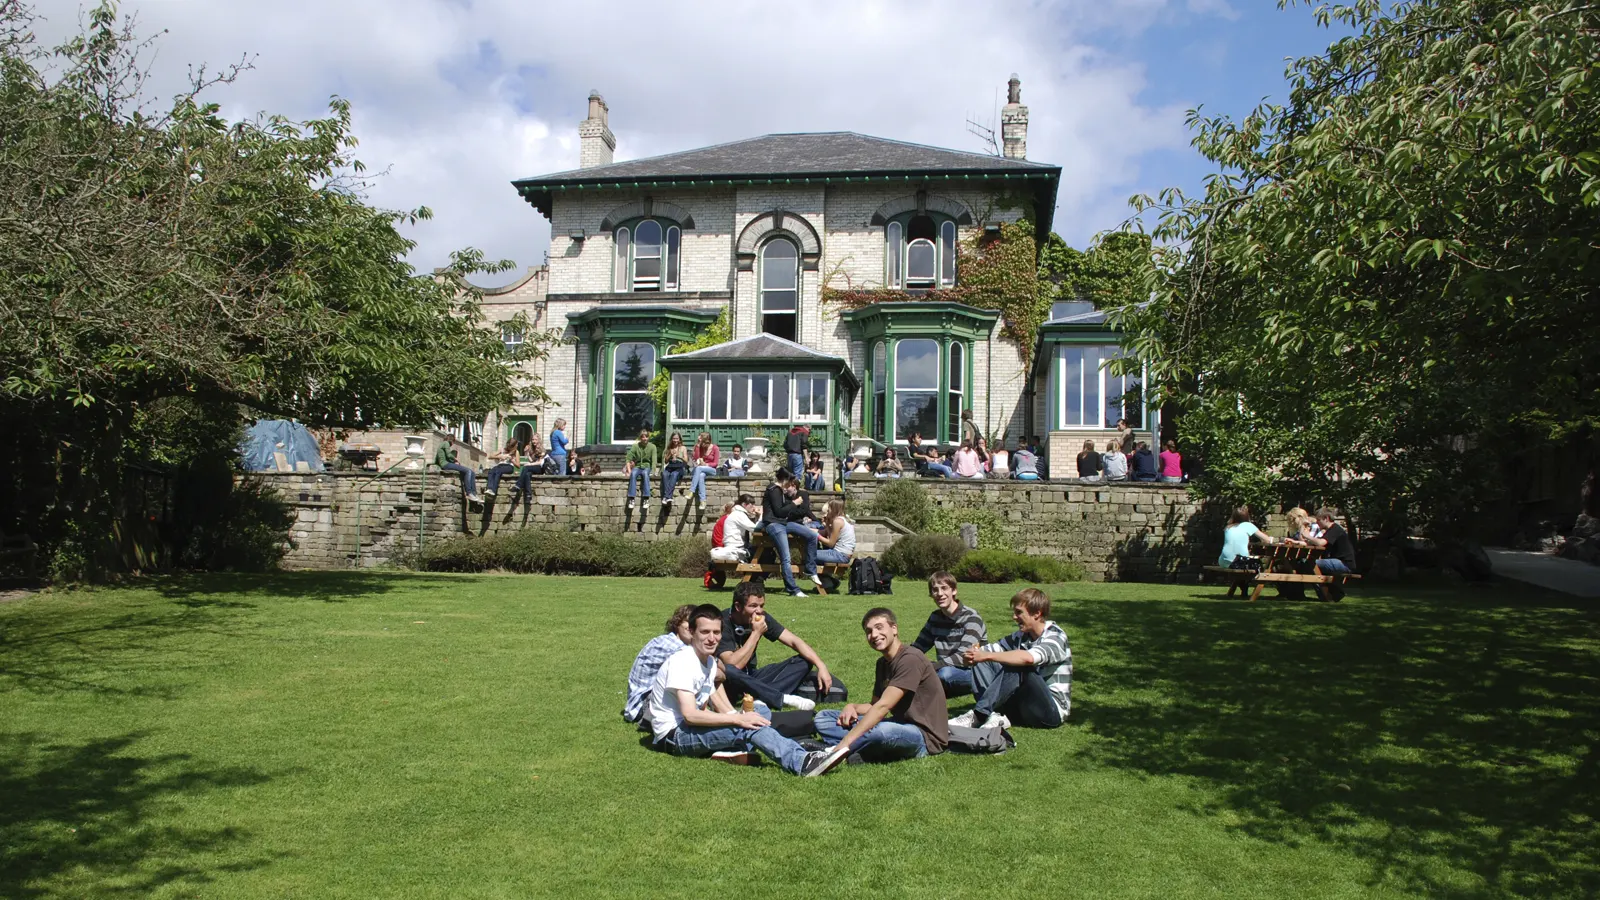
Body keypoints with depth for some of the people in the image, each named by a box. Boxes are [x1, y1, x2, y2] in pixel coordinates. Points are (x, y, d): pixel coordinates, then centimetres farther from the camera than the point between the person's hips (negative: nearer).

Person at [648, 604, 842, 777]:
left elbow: (717, 704, 12)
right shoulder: (682, 662, -18)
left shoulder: (709, 660, 11)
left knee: (761, 711, 1)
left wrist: (736, 715, -11)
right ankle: (801, 763, -38)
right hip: (672, 735, -10)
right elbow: (690, 715, -28)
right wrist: (737, 719, -28)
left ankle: (734, 749, -24)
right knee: (747, 726, -28)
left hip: (693, 728, 10)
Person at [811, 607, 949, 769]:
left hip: (925, 737, -9)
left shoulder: (910, 659, -18)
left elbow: (882, 707, -25)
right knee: (823, 718, 1)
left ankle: (833, 753, -23)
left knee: (879, 730, -43)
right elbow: (875, 705, 18)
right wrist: (852, 707, -6)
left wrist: (843, 744, -29)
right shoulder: (882, 663, 12)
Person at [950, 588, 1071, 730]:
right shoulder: (1021, 637, 9)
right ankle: (994, 714, -23)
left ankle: (979, 715, -26)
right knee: (981, 663, -2)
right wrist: (974, 654, -19)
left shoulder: (1055, 636, -15)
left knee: (1017, 667, -32)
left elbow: (1028, 658, -35)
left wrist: (987, 656, -31)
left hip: (1052, 710, -8)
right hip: (1023, 706, 8)